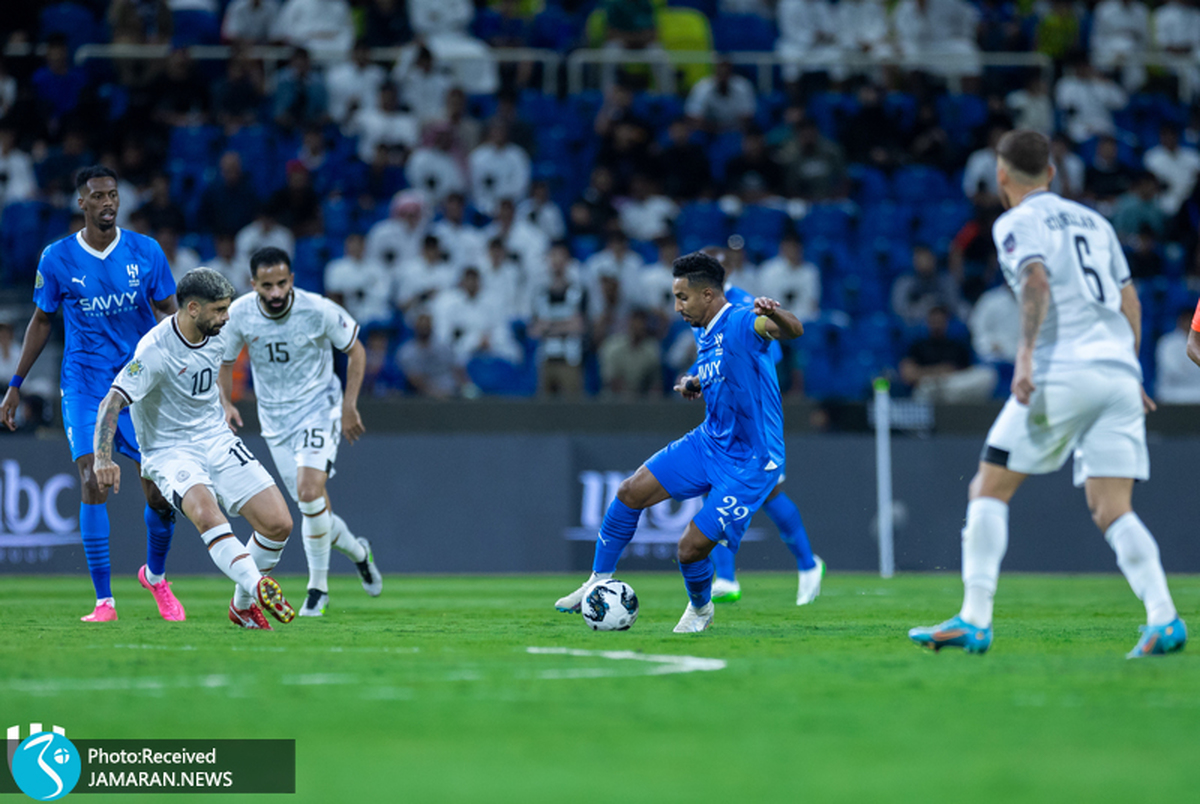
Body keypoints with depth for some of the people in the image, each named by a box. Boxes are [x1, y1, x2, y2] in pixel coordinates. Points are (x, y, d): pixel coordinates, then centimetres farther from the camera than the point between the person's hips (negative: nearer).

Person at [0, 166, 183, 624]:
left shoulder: (145, 252, -1)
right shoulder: (57, 259, -2)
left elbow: (169, 312, 7)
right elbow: (42, 321, 9)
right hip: (84, 385, -1)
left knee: (161, 491, -3)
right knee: (93, 481, -16)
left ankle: (155, 576, 27)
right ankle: (104, 600, -11)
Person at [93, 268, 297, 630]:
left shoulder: (216, 335, 1)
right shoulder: (155, 351, -21)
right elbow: (112, 402, -28)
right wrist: (103, 458, -40)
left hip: (217, 441, 6)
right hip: (170, 450, -6)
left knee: (278, 523, -7)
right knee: (204, 509, -38)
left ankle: (244, 604, 13)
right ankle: (257, 586, -46)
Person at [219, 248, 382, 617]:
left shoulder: (320, 311, -19)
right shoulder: (239, 314, -12)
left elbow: (355, 350, -3)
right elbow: (224, 362, 5)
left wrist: (349, 405, -7)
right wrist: (226, 403, -11)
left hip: (318, 409, -3)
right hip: (275, 419, 3)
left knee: (309, 493, -22)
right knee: (313, 504, 4)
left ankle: (318, 587, -6)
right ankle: (358, 552, 36)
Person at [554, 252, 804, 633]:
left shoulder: (742, 323, -21)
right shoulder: (702, 333, 8)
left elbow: (793, 330, -41)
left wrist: (775, 314, -62)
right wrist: (694, 384, 8)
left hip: (749, 465, -8)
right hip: (708, 442, 8)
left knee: (691, 548, -10)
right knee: (631, 492, 0)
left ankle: (700, 609, 23)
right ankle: (600, 581, 17)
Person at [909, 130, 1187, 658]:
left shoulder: (1016, 223, 3)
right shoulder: (1092, 220, 24)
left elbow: (1036, 282, -15)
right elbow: (1129, 301, 25)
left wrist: (1026, 355, -23)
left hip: (1063, 372, -6)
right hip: (1119, 374, 6)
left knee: (988, 491, 4)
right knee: (1112, 512, 2)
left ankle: (974, 621, -4)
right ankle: (1163, 618, -19)